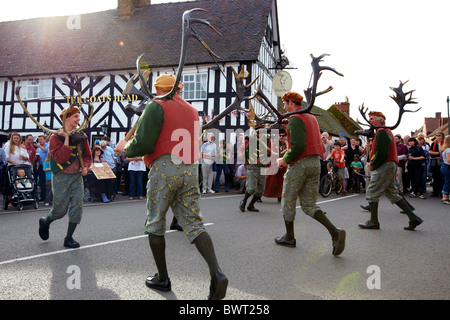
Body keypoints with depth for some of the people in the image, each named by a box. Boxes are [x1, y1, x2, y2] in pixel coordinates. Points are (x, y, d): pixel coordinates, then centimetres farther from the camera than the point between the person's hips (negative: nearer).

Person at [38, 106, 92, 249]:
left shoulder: (81, 136, 7)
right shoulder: (56, 137, -9)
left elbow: (87, 155, 16)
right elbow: (60, 158, -21)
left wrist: (86, 167, -3)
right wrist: (67, 138, -22)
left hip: (77, 176, 5)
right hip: (61, 177, -4)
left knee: (77, 206, -3)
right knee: (60, 209, 2)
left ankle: (69, 238, 11)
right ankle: (45, 222, 37)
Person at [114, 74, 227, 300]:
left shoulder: (156, 107, -2)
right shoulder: (192, 110, 20)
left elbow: (143, 144, -13)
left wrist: (125, 147, 10)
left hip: (164, 168, -5)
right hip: (190, 170, 6)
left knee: (155, 223, 10)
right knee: (194, 223, 5)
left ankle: (162, 278, 18)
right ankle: (217, 273, -12)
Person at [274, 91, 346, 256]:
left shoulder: (295, 119, -11)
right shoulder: (312, 118, 19)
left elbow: (297, 146, -23)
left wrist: (285, 160, -7)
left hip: (299, 164, -8)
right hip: (315, 163, 8)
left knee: (288, 200, 9)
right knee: (309, 205, 9)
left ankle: (289, 237, 20)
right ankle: (335, 232, -9)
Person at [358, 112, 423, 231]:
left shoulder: (381, 132, -13)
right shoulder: (387, 131, 21)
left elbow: (381, 154, -22)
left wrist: (373, 165, -9)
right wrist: (373, 163, 13)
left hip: (384, 166, -10)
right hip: (392, 165, 10)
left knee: (372, 192, -3)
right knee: (392, 193, 13)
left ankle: (373, 222, 2)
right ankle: (413, 218, 11)